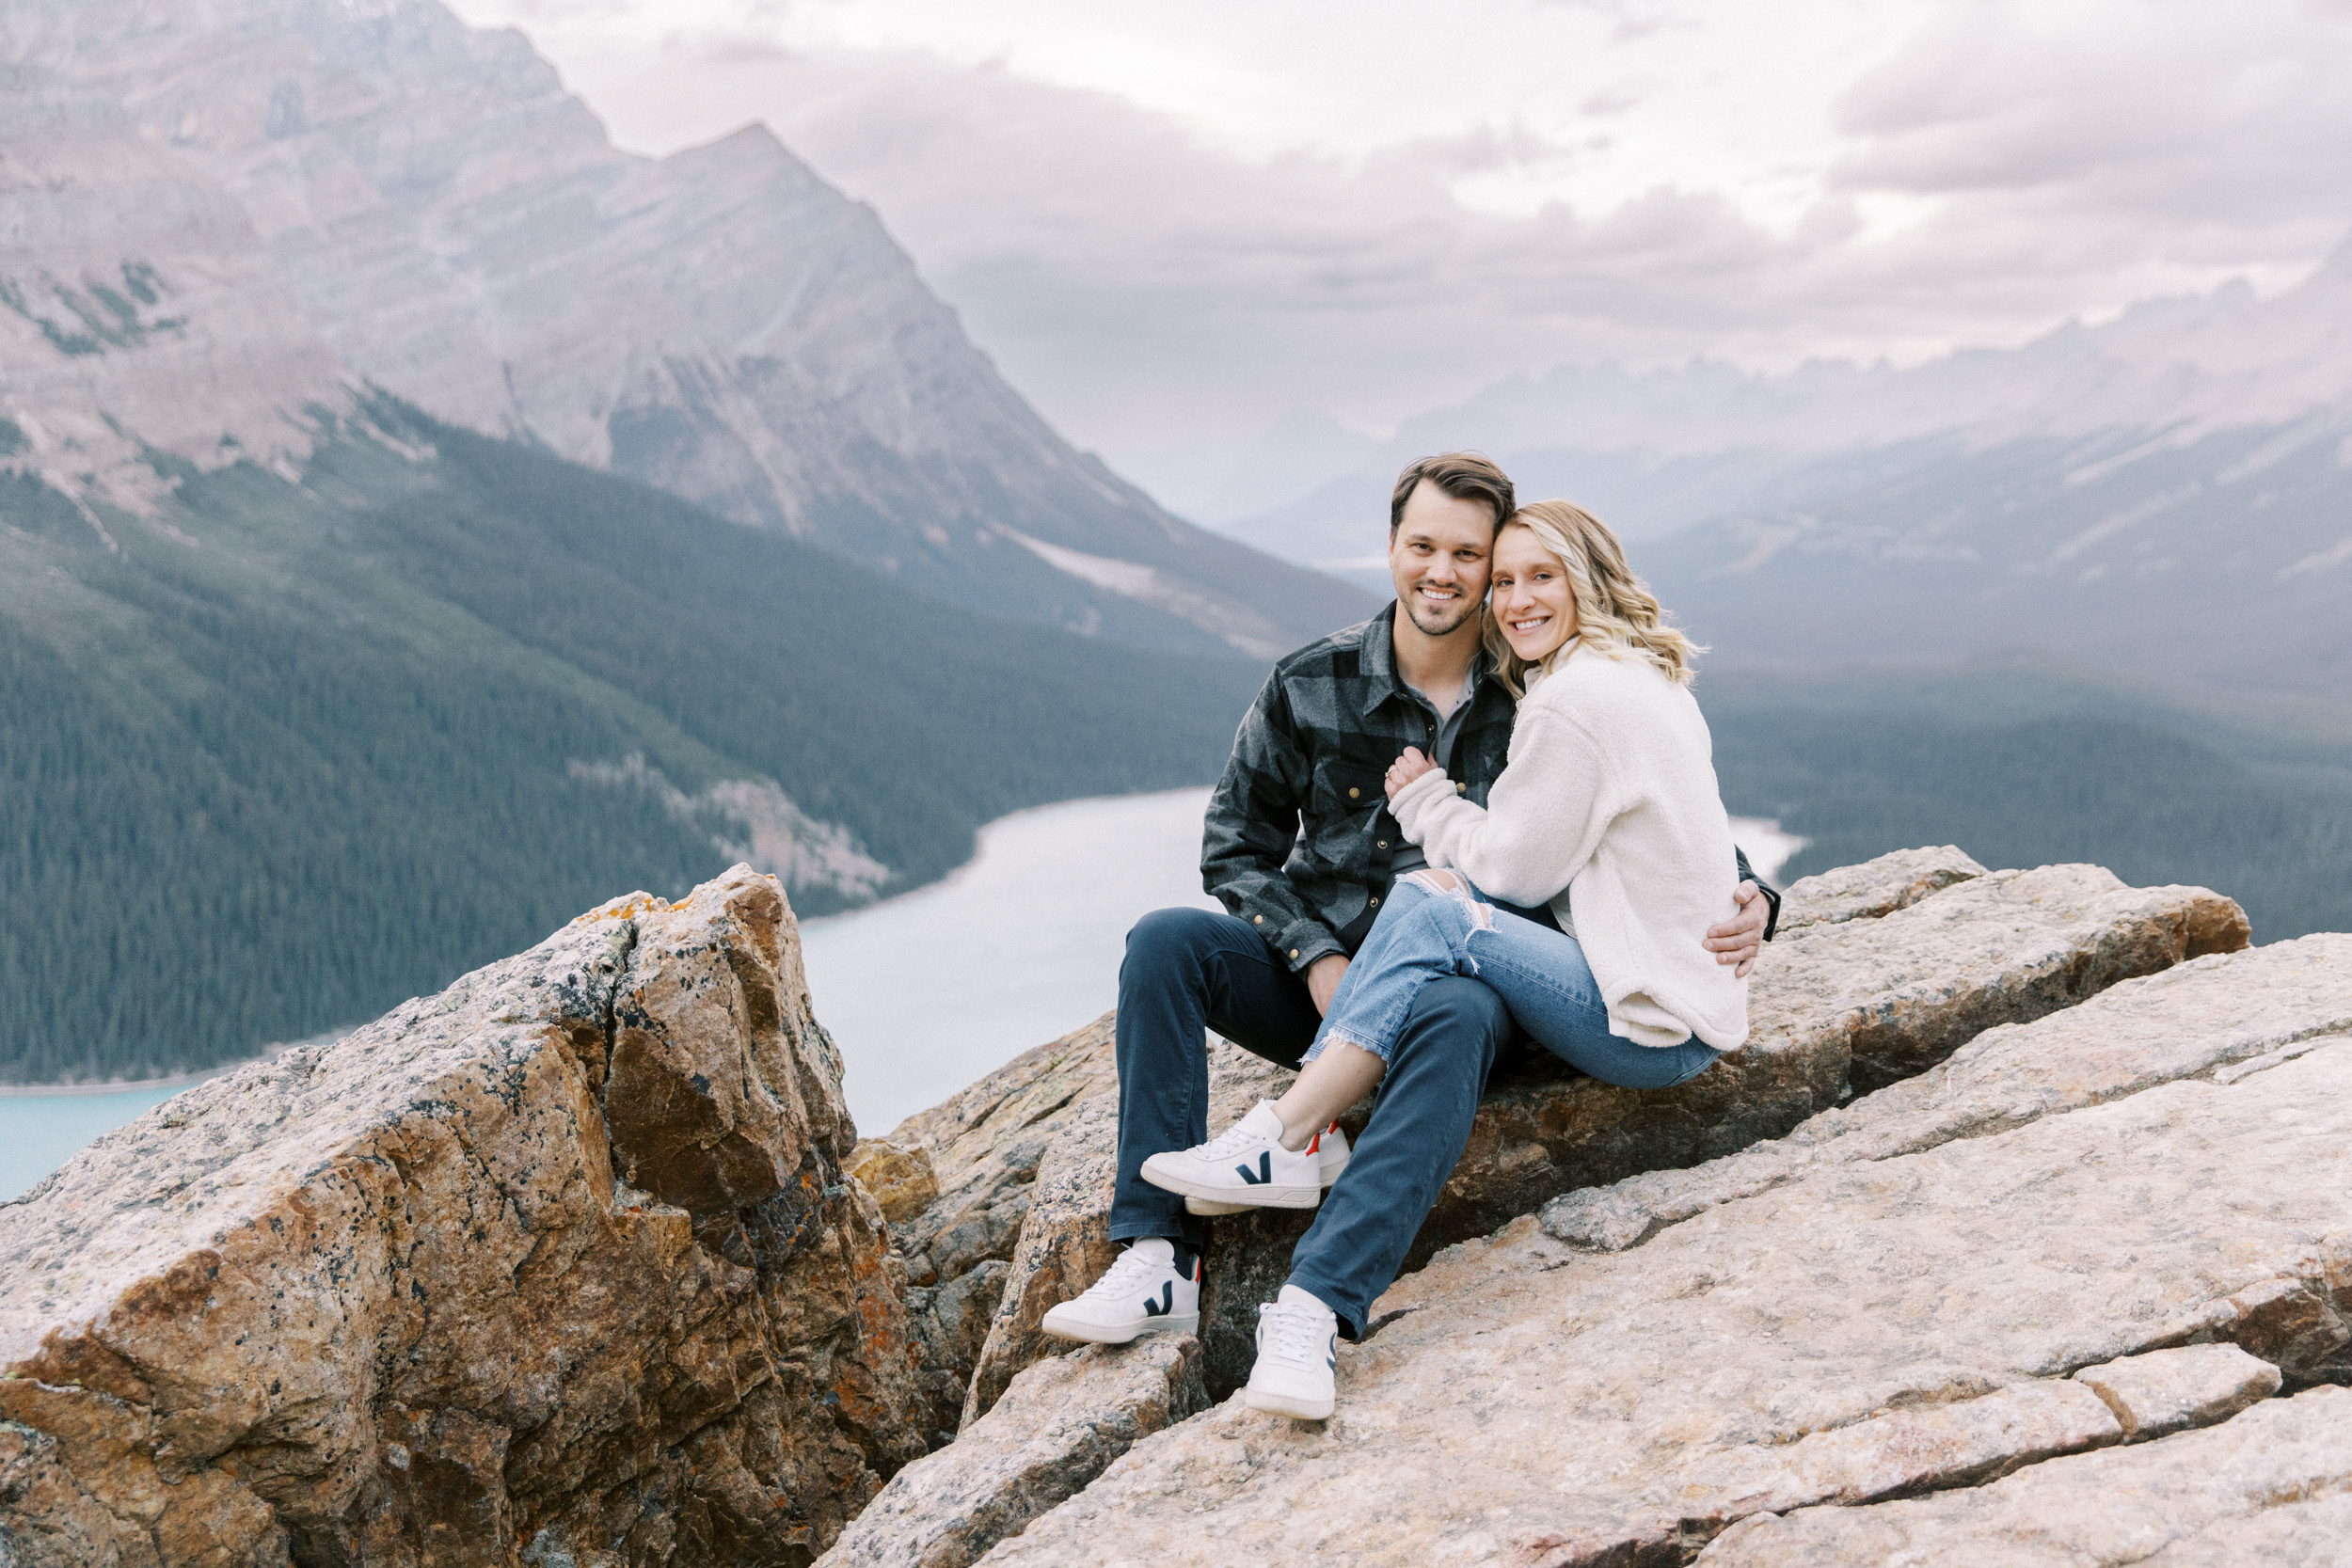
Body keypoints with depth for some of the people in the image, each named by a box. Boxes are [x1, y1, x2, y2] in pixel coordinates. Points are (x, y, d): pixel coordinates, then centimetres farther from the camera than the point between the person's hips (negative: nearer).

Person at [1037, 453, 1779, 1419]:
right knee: (1165, 942, -23)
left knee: (1458, 1016, -38)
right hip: (1322, 975, 3)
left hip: (1465, 981, -2)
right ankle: (1158, 1264, -29)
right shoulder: (1311, 688, 1)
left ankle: (1316, 1305, -49)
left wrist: (1746, 897, -11)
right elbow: (1237, 844, 8)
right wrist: (1315, 957, -8)